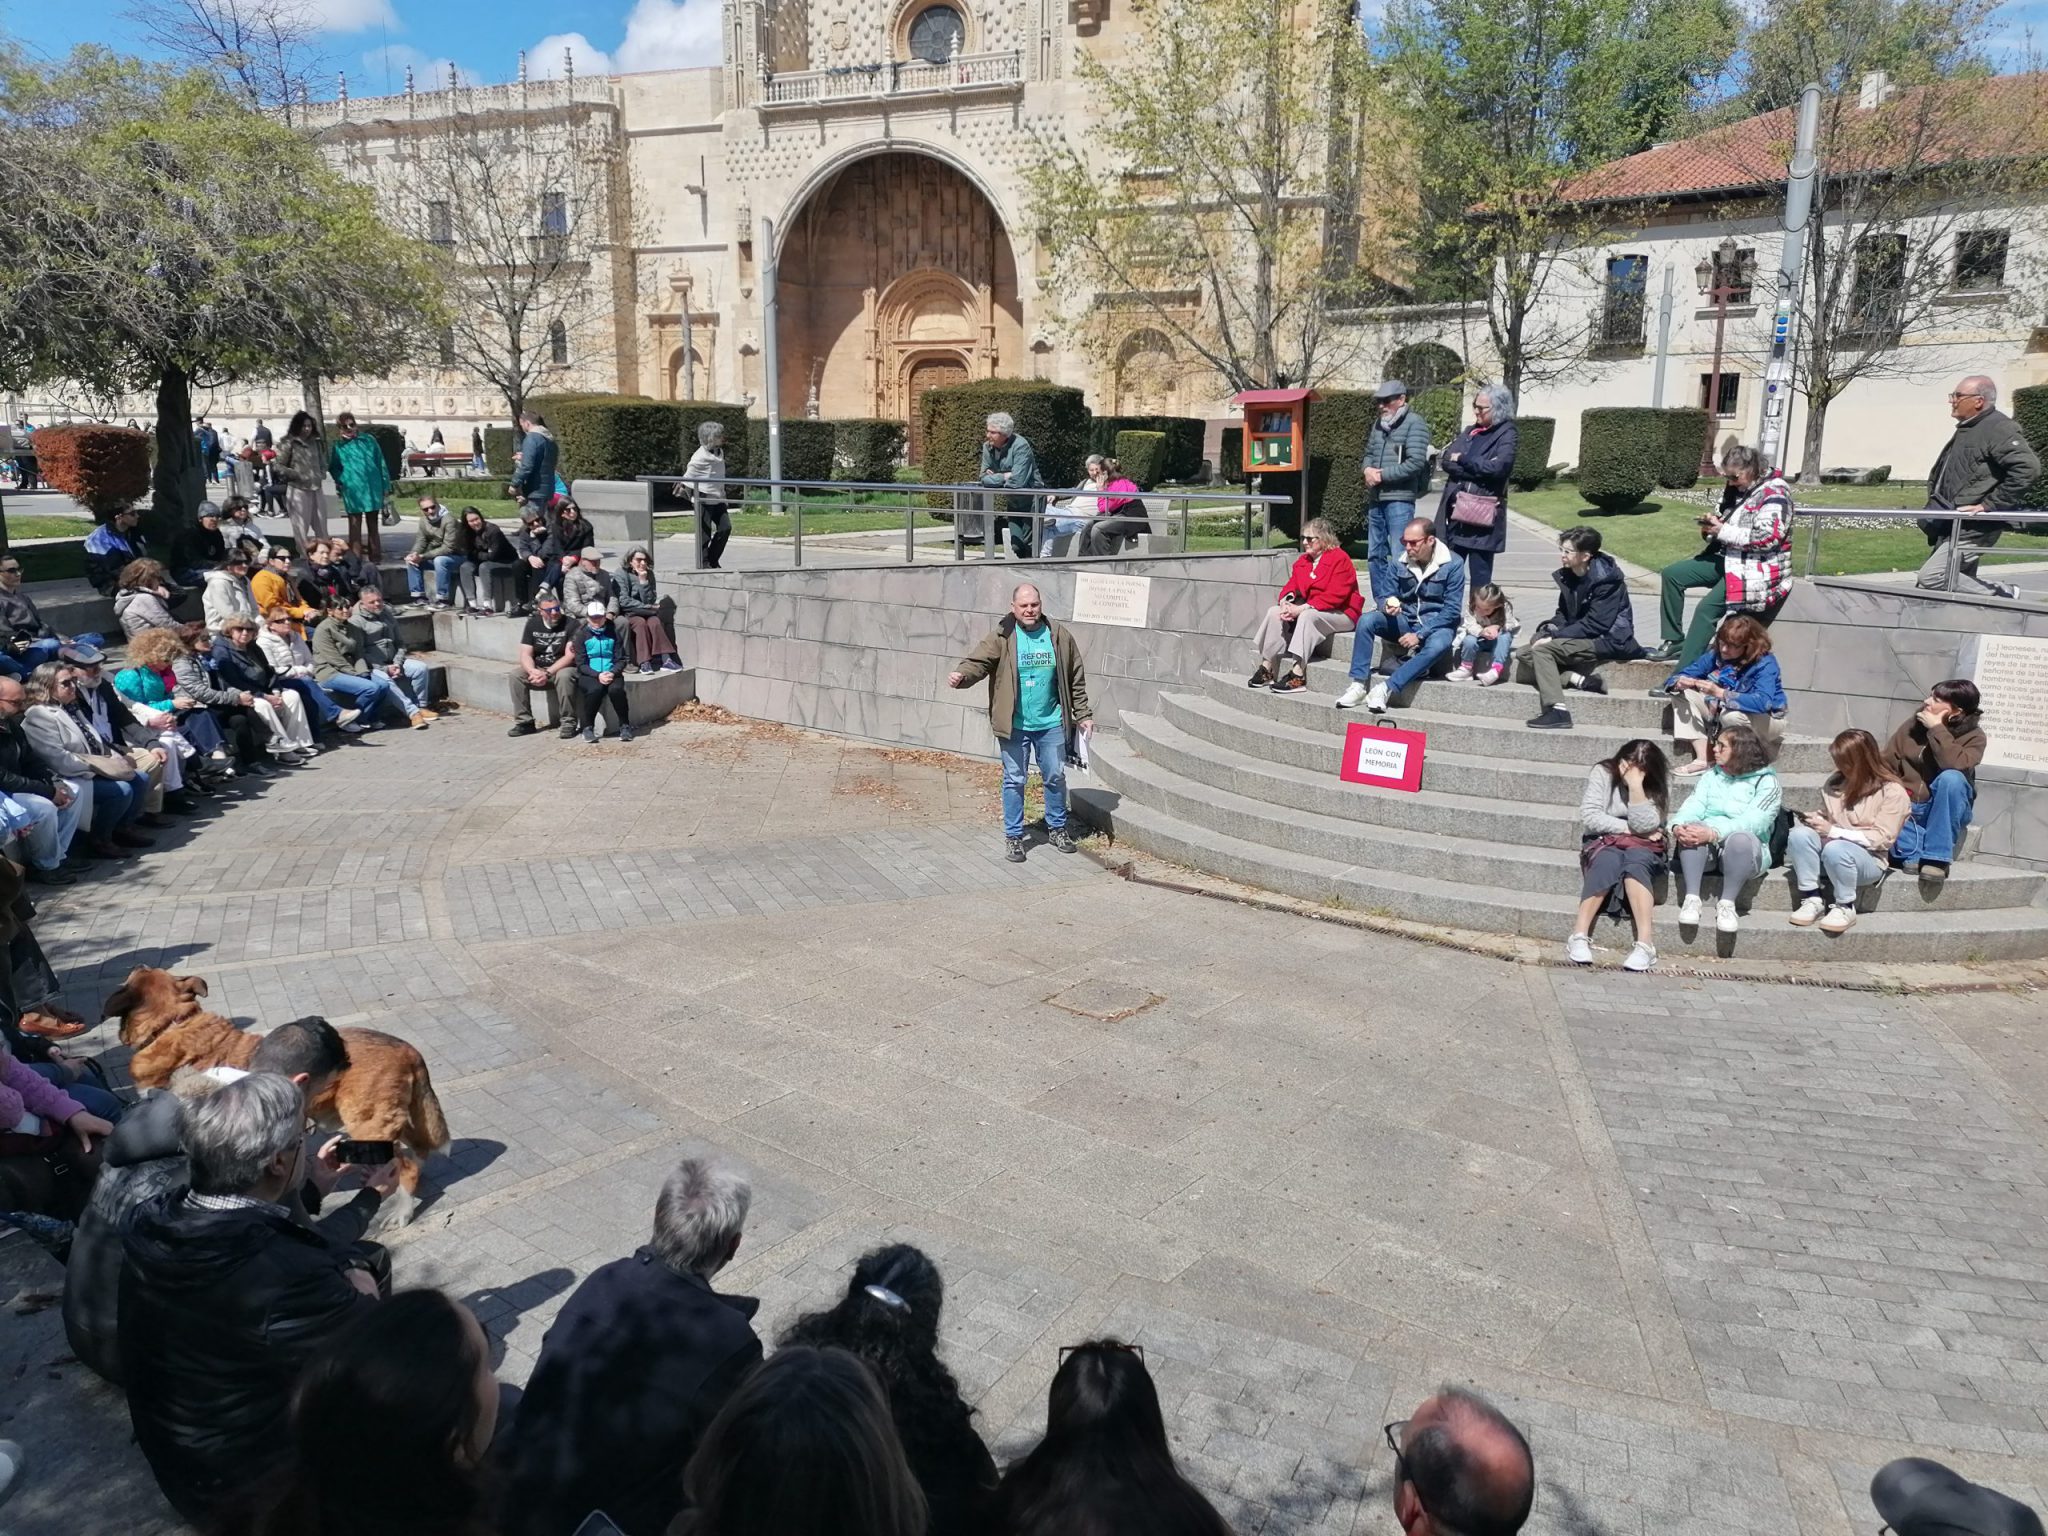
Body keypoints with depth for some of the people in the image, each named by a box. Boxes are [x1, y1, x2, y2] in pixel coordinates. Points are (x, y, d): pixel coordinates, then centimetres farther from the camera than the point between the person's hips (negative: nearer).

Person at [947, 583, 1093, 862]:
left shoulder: (1059, 636, -1)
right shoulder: (1001, 637, -8)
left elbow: (1076, 678, 6)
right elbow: (977, 661, -18)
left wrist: (1083, 714, 6)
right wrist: (961, 675, -40)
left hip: (1051, 724, 3)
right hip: (1014, 725, -3)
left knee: (1055, 777, 14)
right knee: (1014, 780, 6)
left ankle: (1057, 828, 33)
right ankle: (1013, 836, 18)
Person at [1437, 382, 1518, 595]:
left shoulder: (1506, 436, -2)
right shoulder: (1470, 432, 16)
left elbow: (1497, 468, -18)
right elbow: (1447, 461, 6)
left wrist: (1463, 460, -8)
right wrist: (1476, 472, -10)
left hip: (1481, 514, -6)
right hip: (1455, 510, 6)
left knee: (1480, 576, -1)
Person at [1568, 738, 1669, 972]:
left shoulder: (1659, 783, -4)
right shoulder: (1603, 772, -5)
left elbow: (1645, 825, -17)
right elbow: (1589, 817, -12)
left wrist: (1636, 786, -25)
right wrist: (1629, 828, -13)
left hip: (1642, 847, 1)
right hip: (1603, 841, 0)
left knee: (1635, 861, -35)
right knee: (1609, 861, -36)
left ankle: (1644, 944, -48)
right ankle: (1579, 936, -43)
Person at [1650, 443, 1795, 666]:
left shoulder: (1774, 493, -16)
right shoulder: (1735, 488, 10)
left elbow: (1768, 537, -26)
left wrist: (1721, 531, -23)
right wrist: (1711, 525, -4)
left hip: (1756, 569, -10)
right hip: (1728, 559, 10)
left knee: (1706, 610, -23)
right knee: (1672, 574, 2)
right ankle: (1674, 642, 4)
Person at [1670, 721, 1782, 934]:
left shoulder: (1766, 781, 0)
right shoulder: (1711, 776, 17)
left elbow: (1754, 821, -17)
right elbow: (1693, 805, 1)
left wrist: (1713, 833, -34)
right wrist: (1677, 826, -23)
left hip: (1745, 852, -4)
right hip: (1707, 852, 4)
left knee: (1740, 838, -37)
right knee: (1691, 830, -29)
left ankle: (1727, 904, -29)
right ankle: (1691, 899, -30)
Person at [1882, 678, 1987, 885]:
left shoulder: (1973, 737, -8)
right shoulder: (1912, 726, 0)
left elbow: (1955, 765, -30)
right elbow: (1886, 765, 0)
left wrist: (1936, 730, -24)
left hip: (1946, 810, -1)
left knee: (1951, 777, -35)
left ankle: (1937, 857, -30)